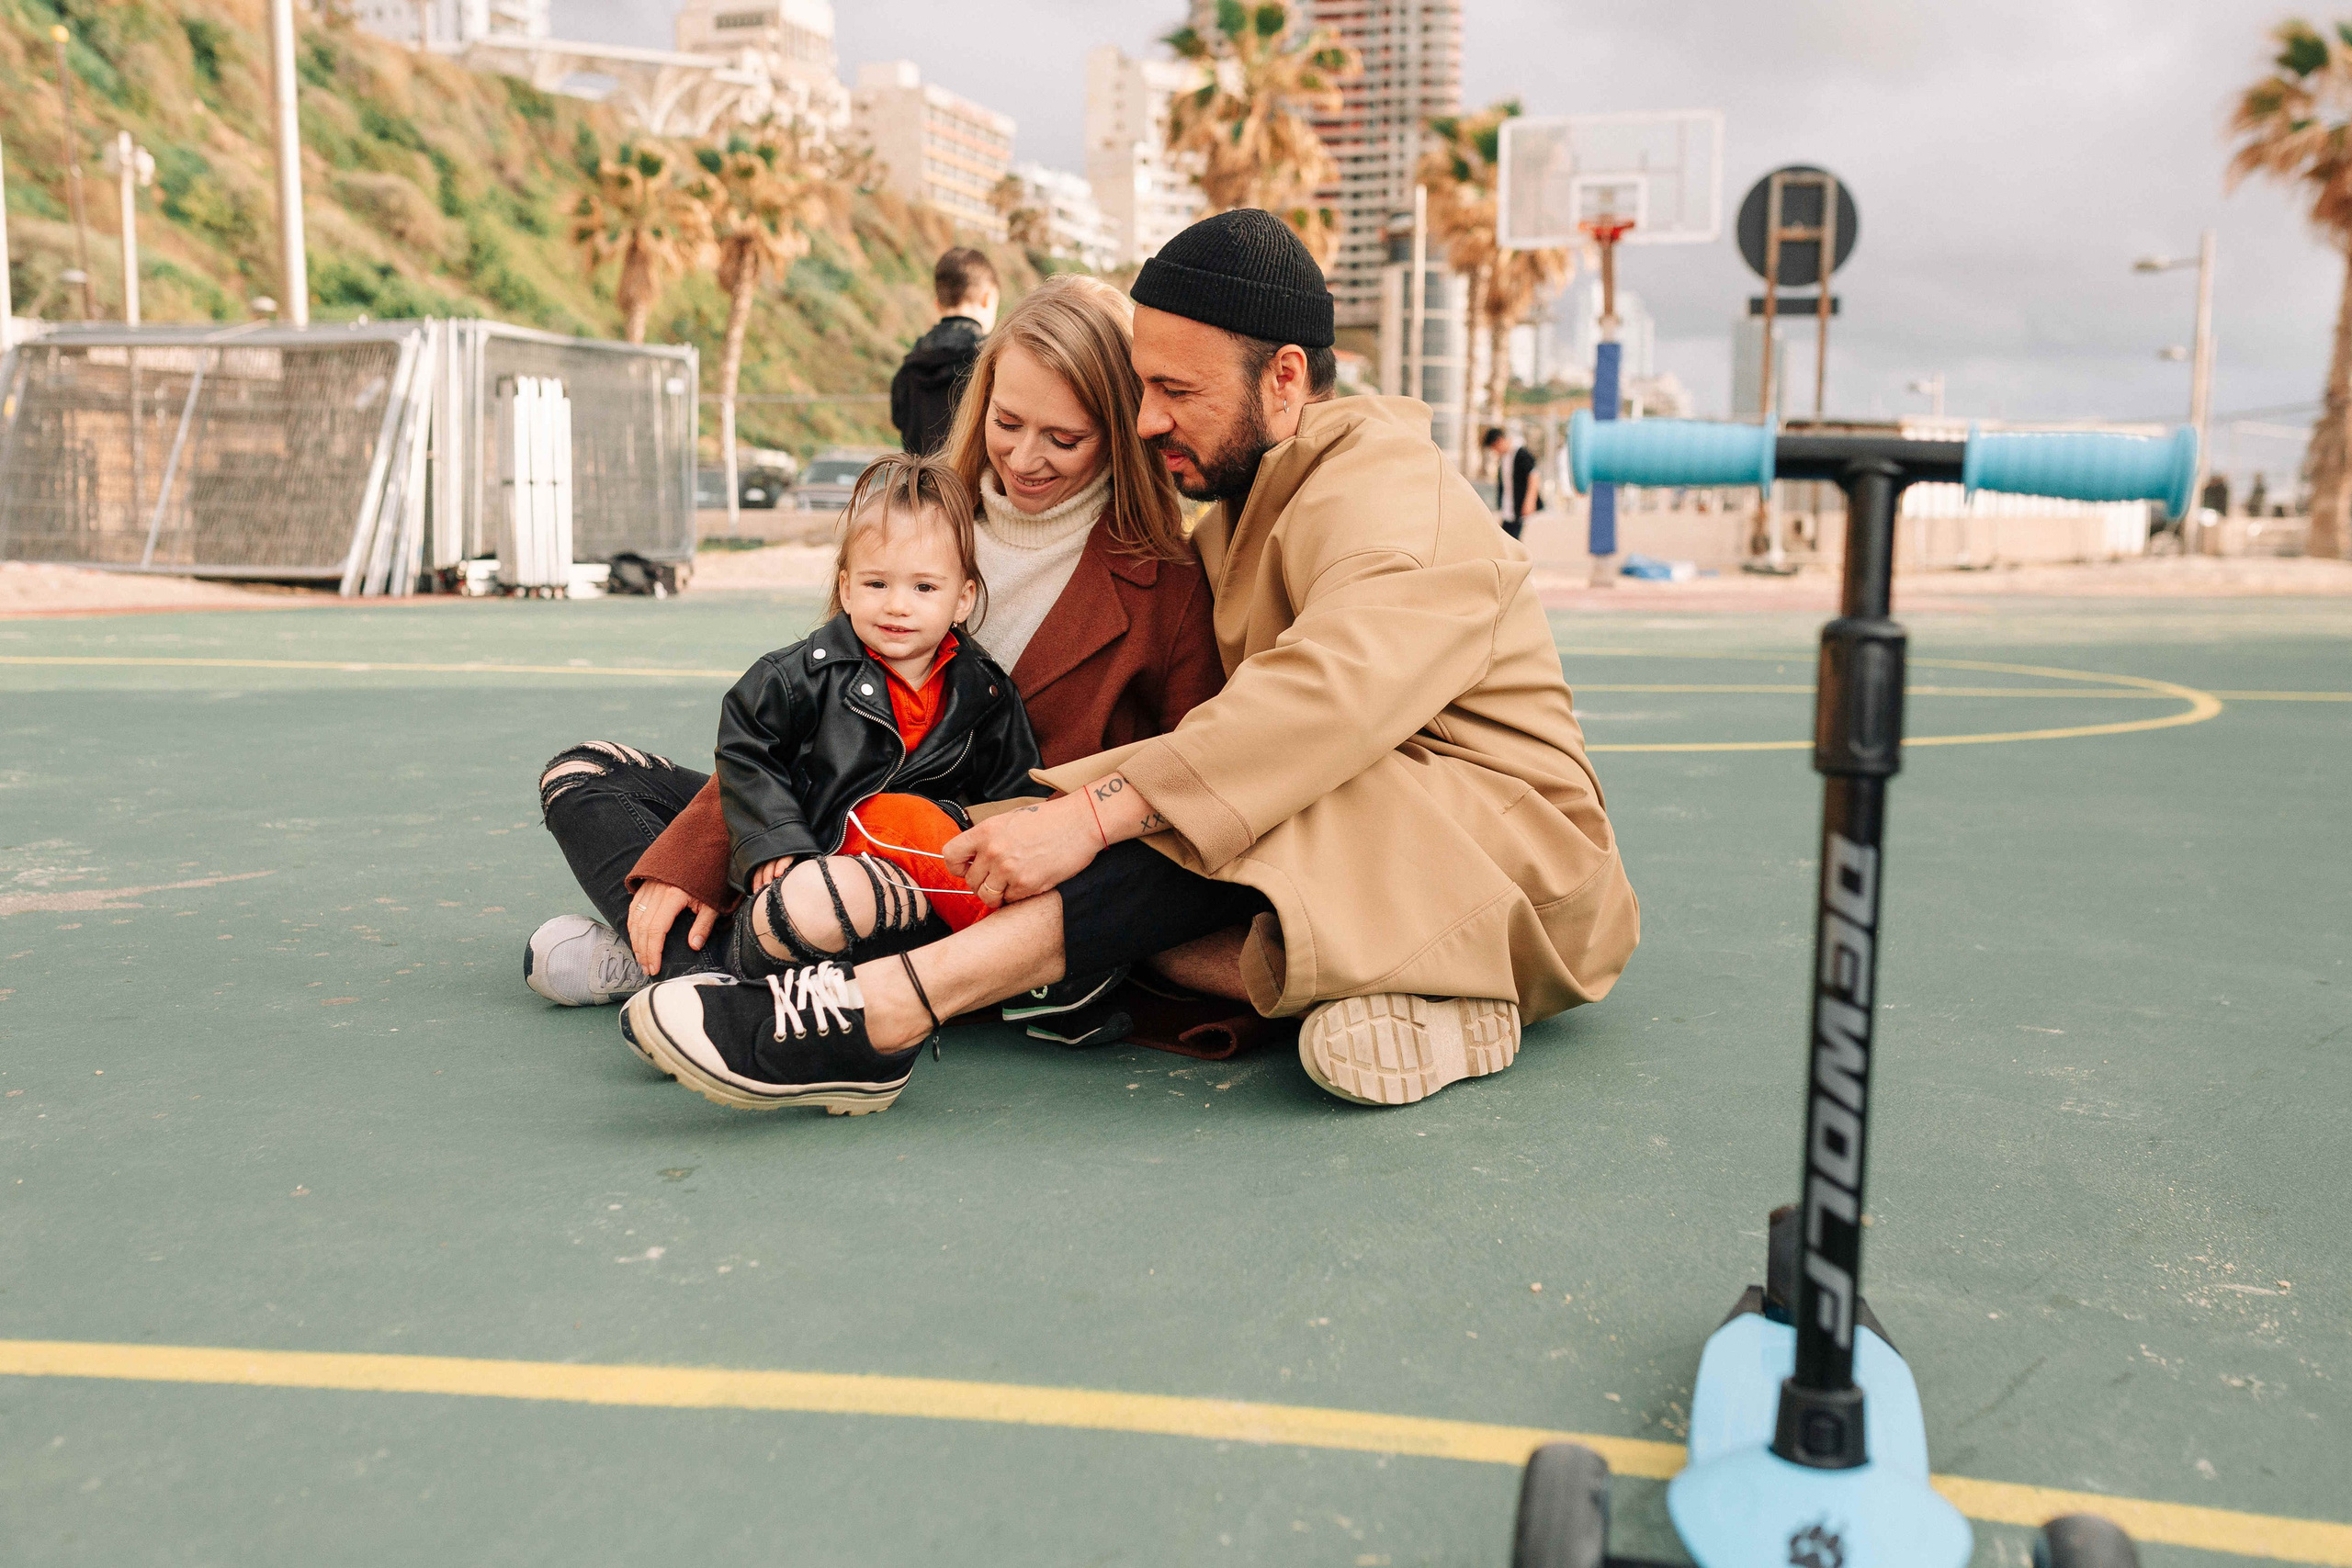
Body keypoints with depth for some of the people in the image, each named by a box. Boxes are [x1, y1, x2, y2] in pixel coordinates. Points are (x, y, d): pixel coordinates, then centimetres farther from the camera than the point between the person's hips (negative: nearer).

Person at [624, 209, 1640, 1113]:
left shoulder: (1387, 488, -14)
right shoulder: (1229, 517, 16)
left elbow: (1330, 694, -34)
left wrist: (1094, 810, -40)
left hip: (1512, 855, -8)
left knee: (1221, 819, -35)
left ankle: (881, 1011, -40)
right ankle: (1405, 1002, -30)